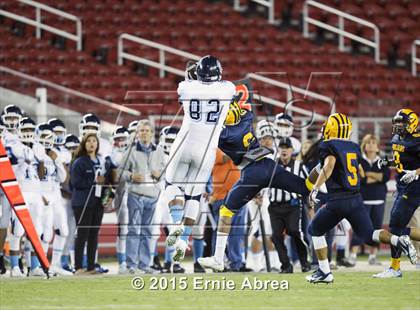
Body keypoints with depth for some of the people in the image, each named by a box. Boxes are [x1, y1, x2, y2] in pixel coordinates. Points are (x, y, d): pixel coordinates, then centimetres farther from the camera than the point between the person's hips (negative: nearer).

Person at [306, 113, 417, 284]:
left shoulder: (327, 146, -4)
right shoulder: (354, 147, 14)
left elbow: (329, 164, -23)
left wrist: (316, 188, -25)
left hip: (337, 201, -5)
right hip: (357, 199, 5)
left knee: (315, 230, 17)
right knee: (369, 236, 10)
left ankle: (324, 272, 13)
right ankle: (398, 240, -19)